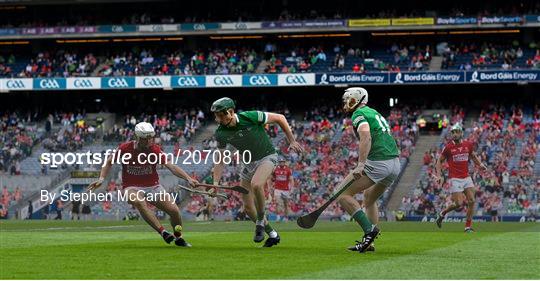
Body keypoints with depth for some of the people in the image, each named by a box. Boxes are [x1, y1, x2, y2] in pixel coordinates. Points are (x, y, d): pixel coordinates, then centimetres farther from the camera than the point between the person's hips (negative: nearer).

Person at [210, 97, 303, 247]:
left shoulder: (251, 117, -26)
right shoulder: (220, 133, -13)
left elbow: (279, 118, -12)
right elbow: (220, 160, -2)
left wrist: (292, 141, -10)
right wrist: (215, 183, -15)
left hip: (266, 157, -5)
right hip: (247, 162, 5)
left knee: (256, 184, -35)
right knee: (248, 207, 1)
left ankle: (261, 221, -12)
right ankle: (272, 234, 22)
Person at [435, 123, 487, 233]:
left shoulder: (468, 145, 5)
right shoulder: (448, 147, -6)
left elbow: (473, 156, 24)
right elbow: (439, 161, 3)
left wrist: (480, 164, 7)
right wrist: (439, 176, -8)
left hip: (466, 178, 4)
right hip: (455, 179, -4)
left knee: (471, 201, -5)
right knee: (459, 205, -10)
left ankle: (468, 226, 4)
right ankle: (442, 214, 16)